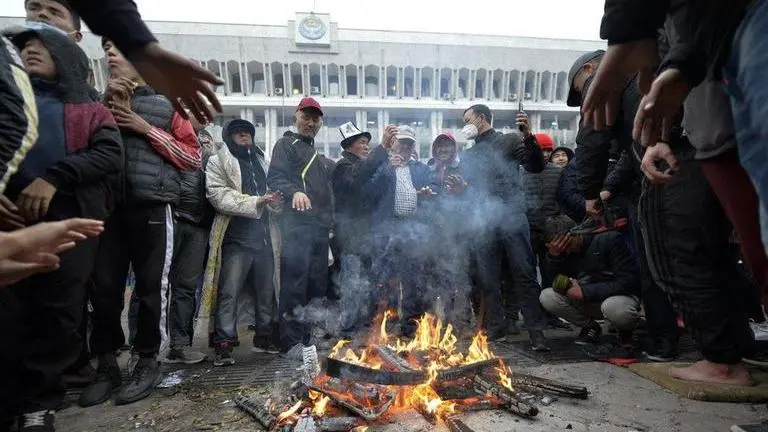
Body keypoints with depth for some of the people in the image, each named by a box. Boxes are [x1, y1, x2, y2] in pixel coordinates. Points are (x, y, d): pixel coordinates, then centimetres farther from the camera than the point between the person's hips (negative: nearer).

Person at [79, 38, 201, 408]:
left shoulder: (166, 105, 10)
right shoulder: (102, 100, 20)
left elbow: (193, 158, 3)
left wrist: (147, 129, -4)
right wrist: (107, 106, -2)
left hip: (151, 209, -3)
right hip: (106, 206, 3)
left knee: (151, 287, 1)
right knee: (104, 288, 3)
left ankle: (148, 362, 14)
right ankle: (106, 366, 16)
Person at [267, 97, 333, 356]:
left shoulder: (317, 155, 27)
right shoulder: (287, 144, 5)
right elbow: (275, 178, -11)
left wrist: (329, 222, 23)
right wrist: (294, 191, -29)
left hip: (320, 228, 8)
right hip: (296, 225, -8)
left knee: (317, 284, 9)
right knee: (294, 283, -10)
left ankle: (310, 337, 19)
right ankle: (291, 342, -3)